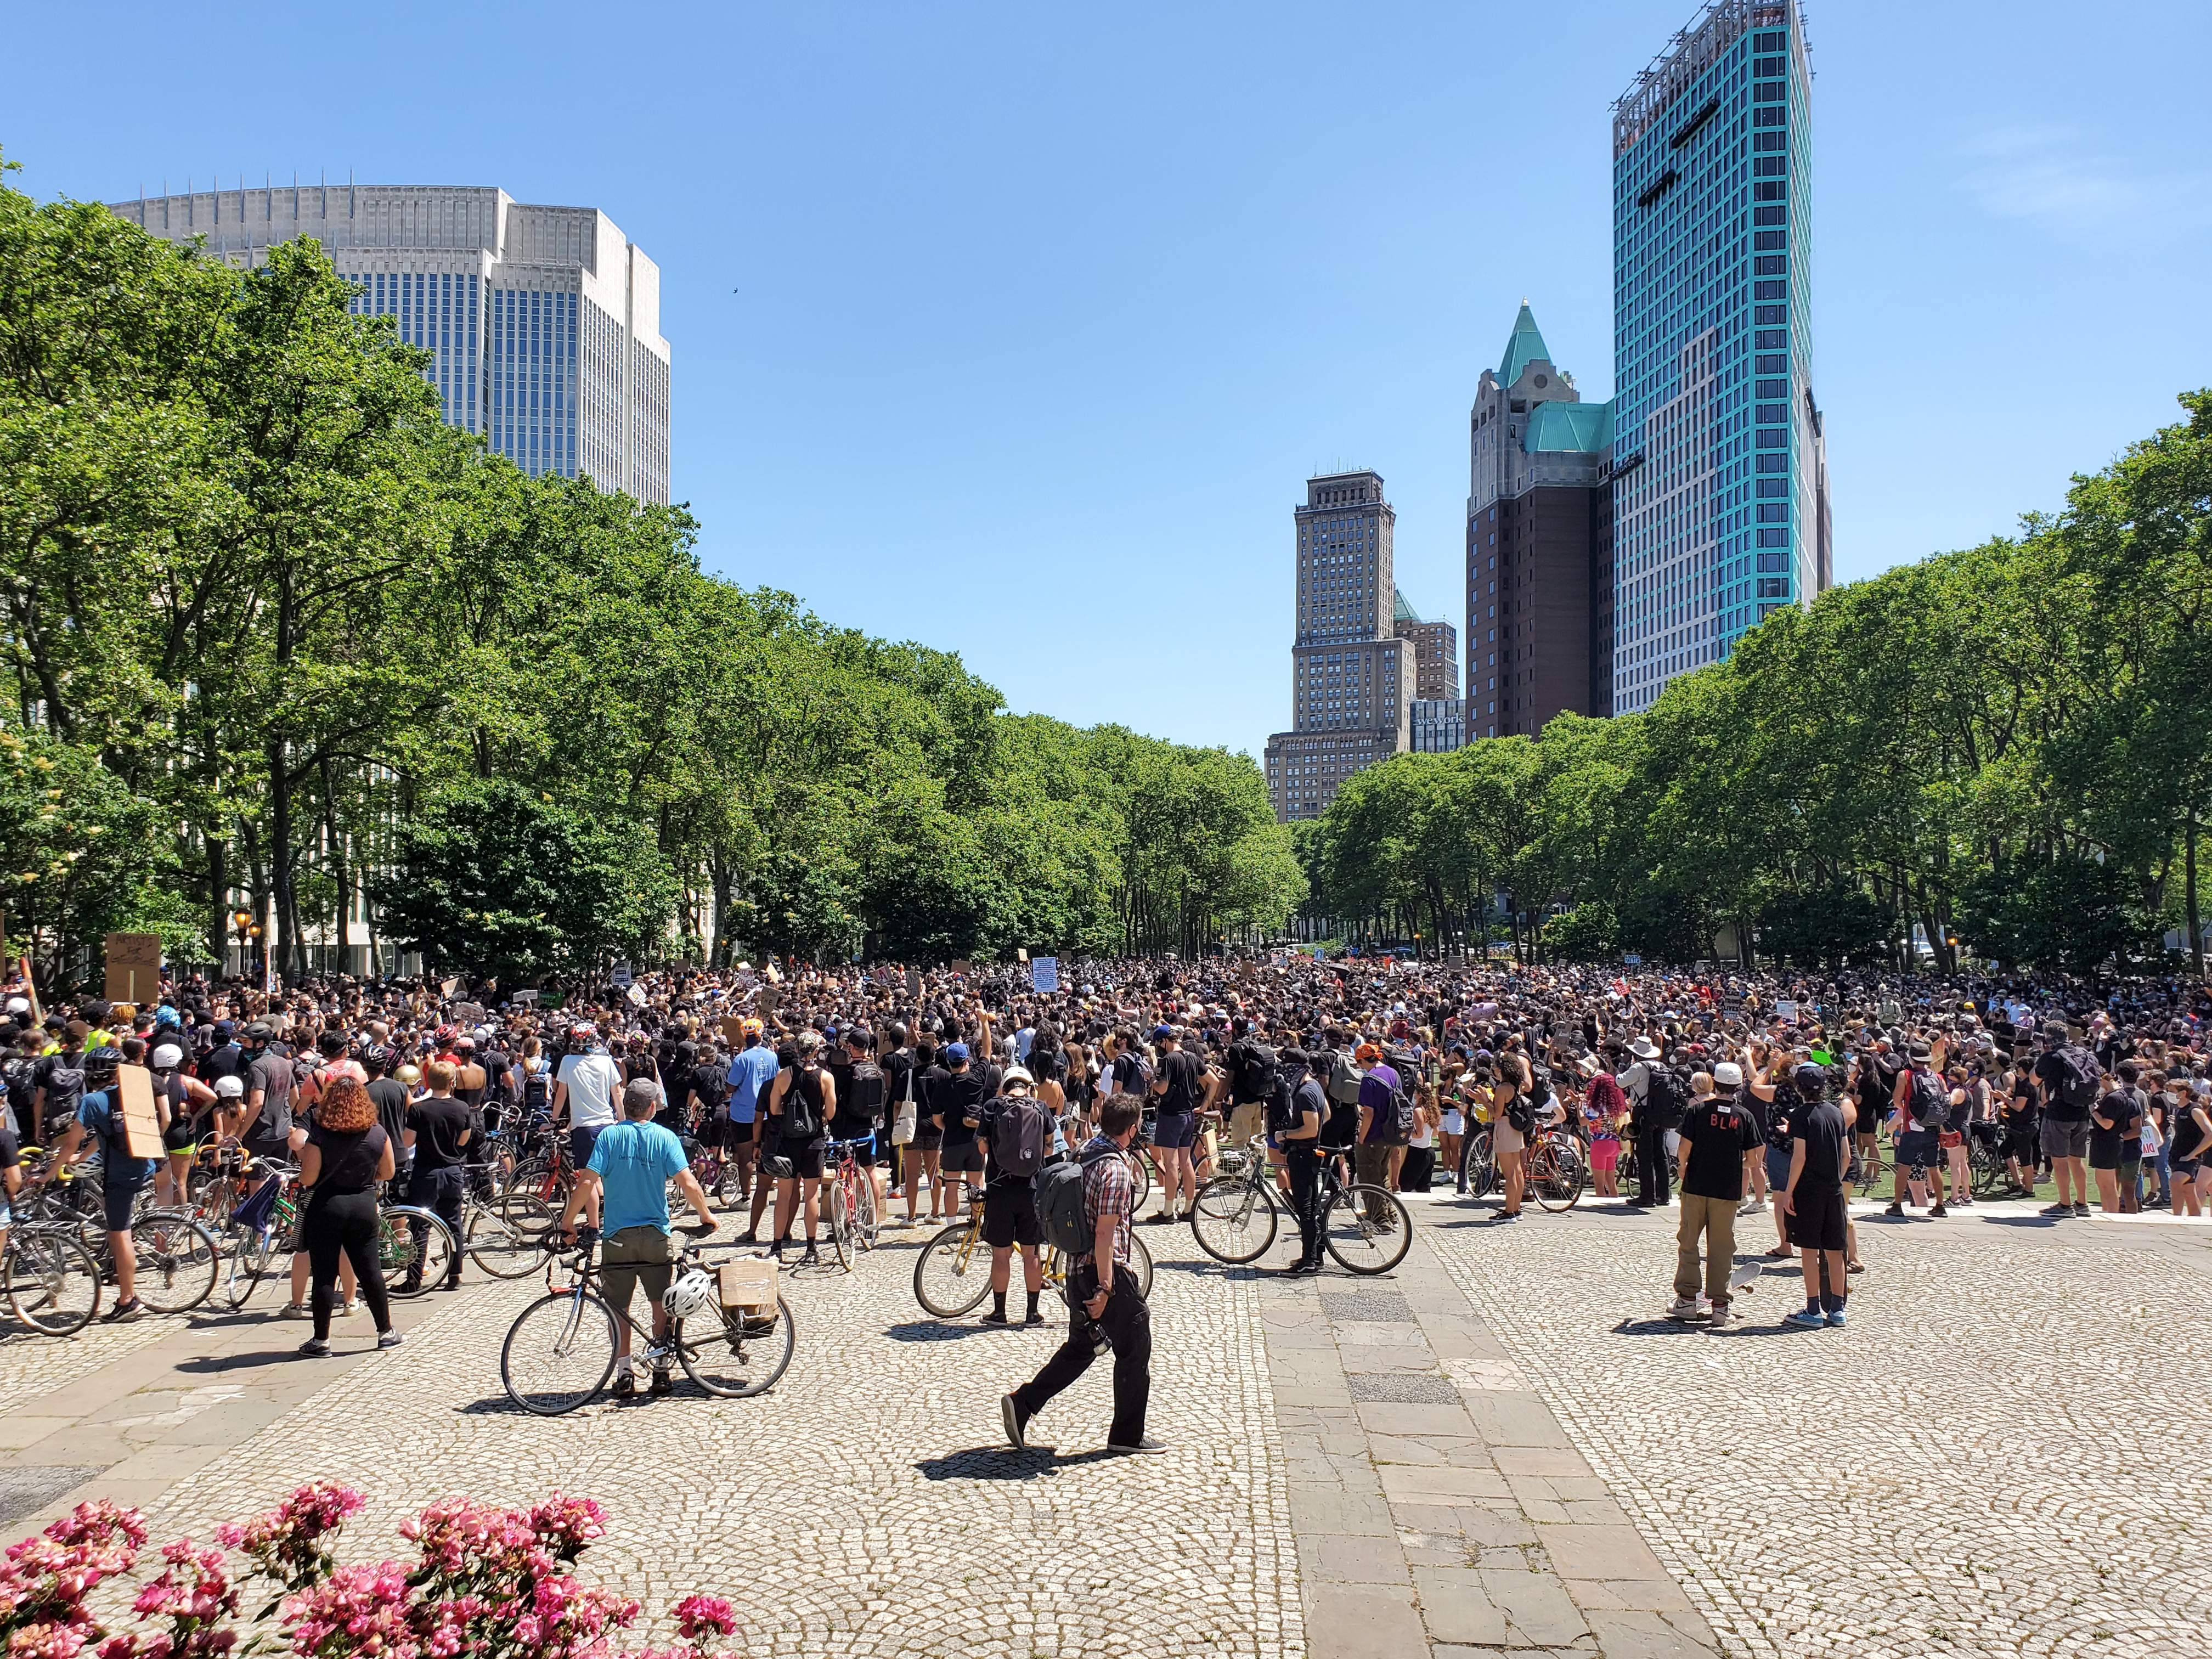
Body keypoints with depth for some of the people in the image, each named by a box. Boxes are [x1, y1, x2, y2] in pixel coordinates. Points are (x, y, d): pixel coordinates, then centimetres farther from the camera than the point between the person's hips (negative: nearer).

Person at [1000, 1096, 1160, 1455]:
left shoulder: (1087, 1153, 8)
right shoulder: (1115, 1169, -20)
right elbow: (1104, 1233, -23)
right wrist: (1105, 1288, -21)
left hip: (1078, 1268, 9)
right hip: (1103, 1269, -9)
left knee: (1080, 1345, 19)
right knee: (1134, 1344, 5)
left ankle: (1022, 1404, 13)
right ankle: (1127, 1435, 13)